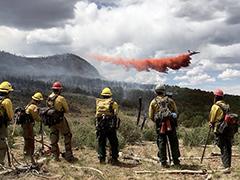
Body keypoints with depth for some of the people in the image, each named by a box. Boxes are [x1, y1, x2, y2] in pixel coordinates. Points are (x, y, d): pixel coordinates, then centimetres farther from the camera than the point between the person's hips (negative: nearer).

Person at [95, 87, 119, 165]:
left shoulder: (98, 103, 8)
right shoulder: (113, 104, 1)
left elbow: (97, 114, 14)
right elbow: (115, 114, -5)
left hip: (100, 126, 2)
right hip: (111, 126, -2)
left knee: (101, 143, 12)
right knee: (113, 143, 10)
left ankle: (102, 159, 12)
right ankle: (114, 159, 12)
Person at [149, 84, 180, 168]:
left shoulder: (153, 102, 7)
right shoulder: (170, 100, 10)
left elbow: (151, 116, 6)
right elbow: (176, 112, 12)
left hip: (160, 125, 0)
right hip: (171, 123, 1)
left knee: (161, 143, 5)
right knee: (174, 142, 9)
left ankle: (163, 162, 6)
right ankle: (176, 161, 14)